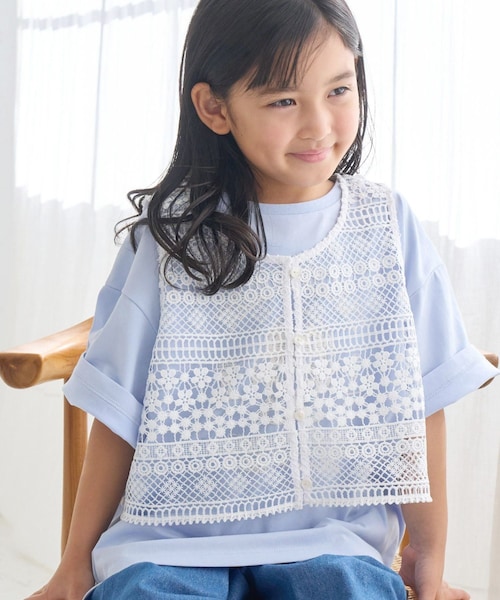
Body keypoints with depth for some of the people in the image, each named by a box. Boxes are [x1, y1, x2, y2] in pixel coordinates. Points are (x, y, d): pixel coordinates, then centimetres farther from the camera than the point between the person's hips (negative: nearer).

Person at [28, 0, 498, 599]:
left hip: (331, 533, 1)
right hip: (175, 532, -1)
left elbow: (420, 398, 4)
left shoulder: (388, 225, 1)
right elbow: (119, 408, 1)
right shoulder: (174, 235, -3)